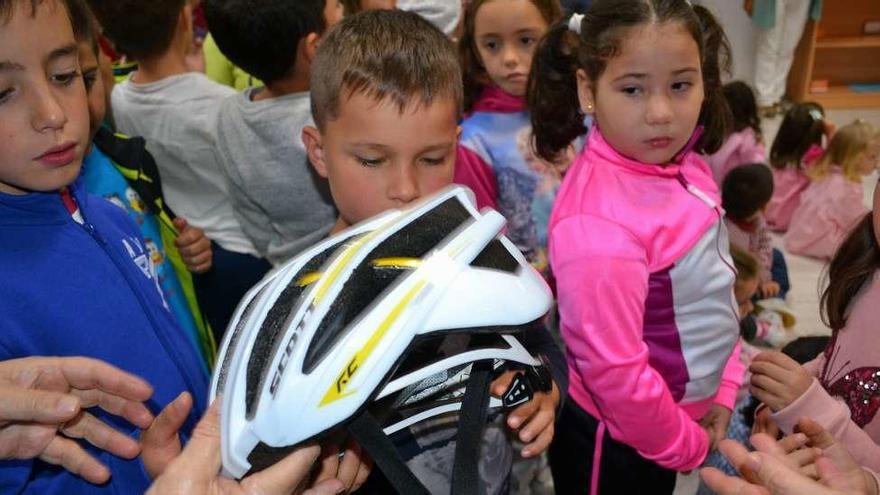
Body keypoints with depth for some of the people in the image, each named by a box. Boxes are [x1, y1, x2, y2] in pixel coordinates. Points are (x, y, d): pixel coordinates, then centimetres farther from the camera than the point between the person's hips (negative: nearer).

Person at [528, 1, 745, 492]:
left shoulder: (685, 166, -6)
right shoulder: (600, 219, -32)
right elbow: (615, 370, -27)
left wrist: (724, 390, 3)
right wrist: (685, 447, -11)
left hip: (683, 412, 7)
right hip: (615, 439, -7)